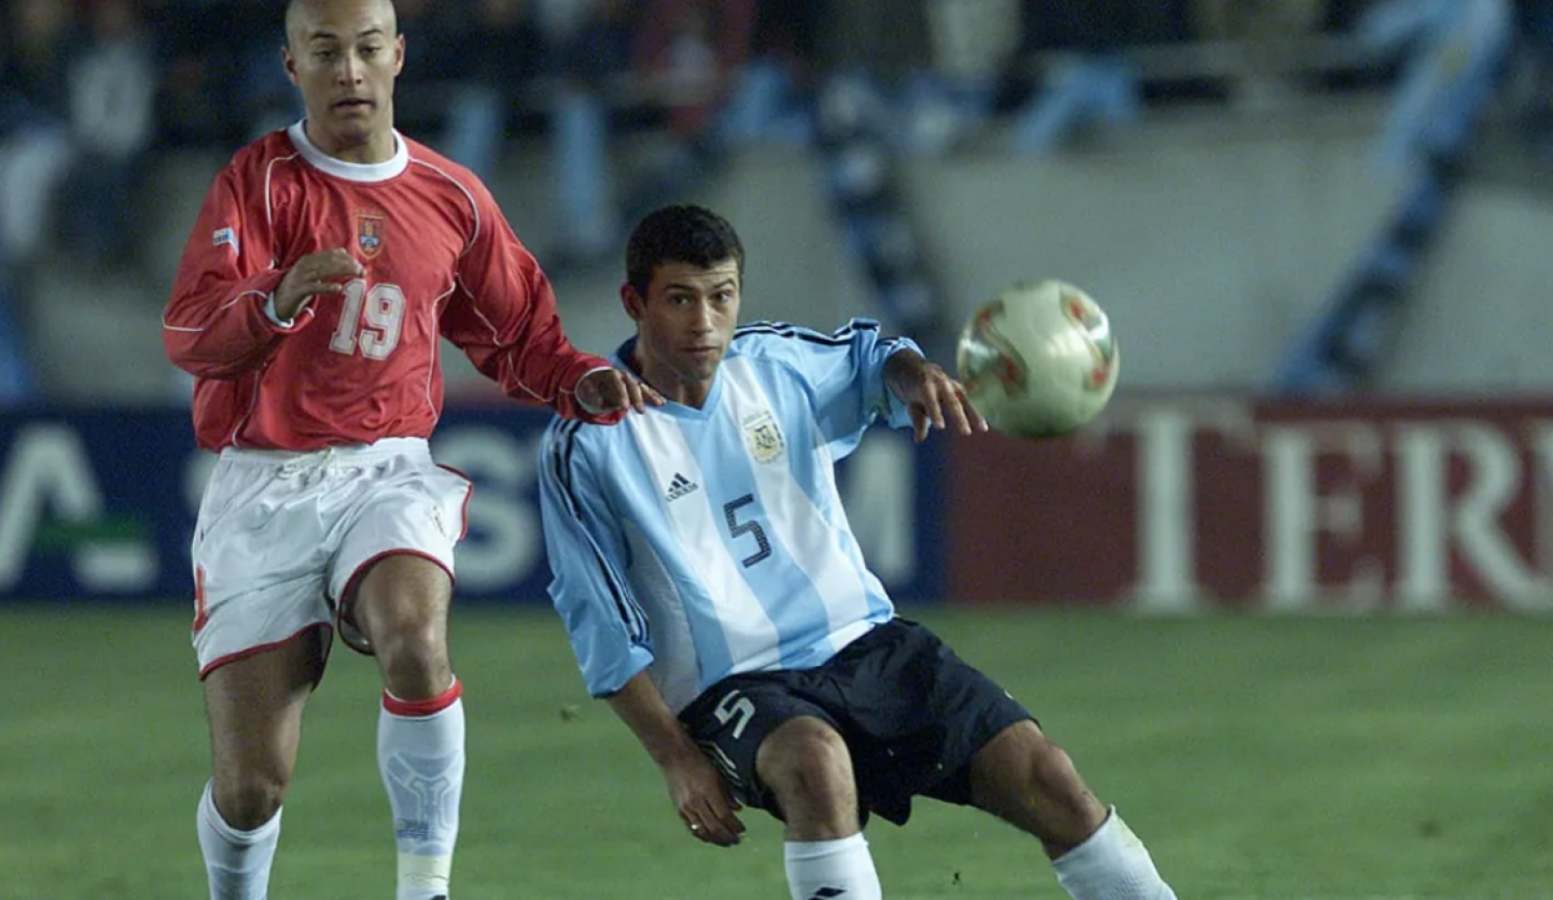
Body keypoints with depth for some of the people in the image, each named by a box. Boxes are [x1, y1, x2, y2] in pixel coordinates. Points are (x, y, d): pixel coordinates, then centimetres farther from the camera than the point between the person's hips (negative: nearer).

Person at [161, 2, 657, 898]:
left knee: (415, 639, -33)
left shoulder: (452, 197, 9)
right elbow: (187, 334, -16)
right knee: (251, 786, -7)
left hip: (388, 473, 1)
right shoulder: (260, 180, -2)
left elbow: (520, 337, 22)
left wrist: (586, 383, 1)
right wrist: (280, 299, -36)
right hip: (264, 487, -1)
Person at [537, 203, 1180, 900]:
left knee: (1045, 777, -10)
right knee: (814, 759, -39)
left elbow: (869, 359, 25)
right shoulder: (584, 446, -7)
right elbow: (603, 625, -5)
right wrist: (676, 757, -13)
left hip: (869, 643, 5)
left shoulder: (777, 363, 4)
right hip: (734, 685, -5)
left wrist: (914, 374, -1)